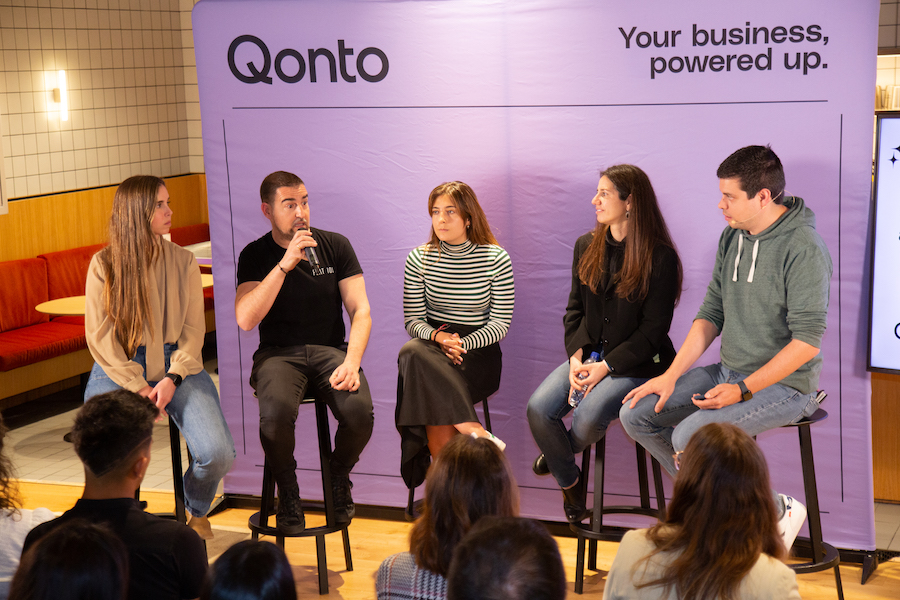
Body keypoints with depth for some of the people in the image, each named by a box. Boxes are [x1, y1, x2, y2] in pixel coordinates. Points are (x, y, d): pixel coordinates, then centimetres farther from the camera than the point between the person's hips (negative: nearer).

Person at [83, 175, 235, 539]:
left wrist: (172, 379, -13)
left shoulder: (183, 262, 4)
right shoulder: (104, 265, -2)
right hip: (118, 370, -1)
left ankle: (197, 512, 15)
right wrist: (137, 387, -14)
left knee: (218, 454, -20)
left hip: (176, 368, 2)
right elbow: (99, 335, -4)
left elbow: (193, 328, 3)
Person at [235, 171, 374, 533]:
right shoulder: (255, 255, 3)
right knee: (277, 411, -35)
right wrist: (285, 264, -18)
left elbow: (360, 310, 2)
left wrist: (351, 363, -15)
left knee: (360, 411, -29)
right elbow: (246, 319, -12)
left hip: (330, 349, 2)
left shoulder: (335, 245, 7)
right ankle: (287, 492, -4)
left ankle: (338, 477, 6)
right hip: (279, 353, -1)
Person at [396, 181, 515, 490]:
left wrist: (461, 343, -18)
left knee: (433, 392, -32)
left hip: (479, 350, -2)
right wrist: (438, 338, -17)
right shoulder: (419, 258, 4)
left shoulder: (496, 259, -2)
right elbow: (413, 320, 5)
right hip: (432, 346, 3)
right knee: (411, 352, -35)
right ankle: (474, 432, -34)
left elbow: (501, 323, -2)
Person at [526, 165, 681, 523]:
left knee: (588, 416, -29)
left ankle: (560, 454, 11)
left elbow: (653, 330, -11)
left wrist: (606, 366, -17)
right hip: (589, 355, 5)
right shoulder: (587, 246, 7)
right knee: (538, 409, -19)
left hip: (637, 363, -5)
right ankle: (569, 482, 8)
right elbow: (575, 309, 12)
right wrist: (576, 356, -6)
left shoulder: (660, 258, -11)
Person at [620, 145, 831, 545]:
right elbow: (711, 314, 10)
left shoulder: (803, 249, -19)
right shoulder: (732, 236, 7)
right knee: (636, 414, -2)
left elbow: (807, 342, -21)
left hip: (785, 384, -8)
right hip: (729, 372, 8)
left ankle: (777, 511, -6)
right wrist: (671, 376, 1)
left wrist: (743, 390, -25)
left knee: (690, 437, -27)